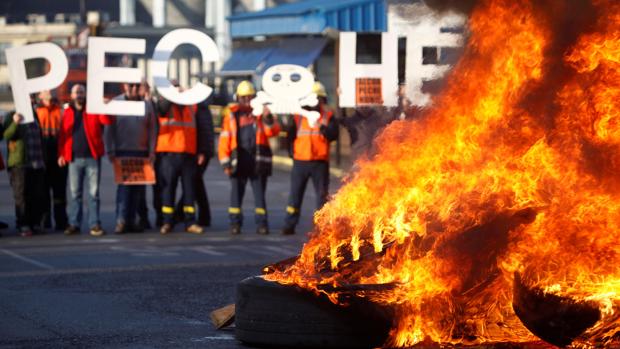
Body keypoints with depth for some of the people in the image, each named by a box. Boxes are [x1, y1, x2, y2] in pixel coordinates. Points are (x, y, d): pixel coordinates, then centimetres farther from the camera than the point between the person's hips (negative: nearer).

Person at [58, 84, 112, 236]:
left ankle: (94, 224, 1)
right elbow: (63, 134, 7)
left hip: (92, 157, -2)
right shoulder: (67, 113, 10)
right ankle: (74, 224, 9)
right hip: (74, 158, 2)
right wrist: (61, 154, -1)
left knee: (94, 192, -2)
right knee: (74, 193, 4)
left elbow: (107, 121, -8)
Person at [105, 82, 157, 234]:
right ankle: (121, 220, -14)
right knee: (123, 185, -12)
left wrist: (152, 151, 1)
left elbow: (152, 130, 9)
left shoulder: (147, 105, 8)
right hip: (123, 151, -3)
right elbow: (109, 129, 0)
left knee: (139, 188, 3)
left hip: (142, 153, 3)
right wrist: (110, 151, -6)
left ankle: (131, 220, 10)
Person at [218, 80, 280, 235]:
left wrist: (268, 118, -22)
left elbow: (273, 131, -3)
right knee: (236, 192, 2)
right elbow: (225, 138, 2)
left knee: (259, 193, 3)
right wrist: (225, 162, -5)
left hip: (258, 160, 1)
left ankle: (261, 223, 6)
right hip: (238, 160, 0)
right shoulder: (231, 114, 5)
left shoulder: (261, 112, 9)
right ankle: (235, 223, 7)